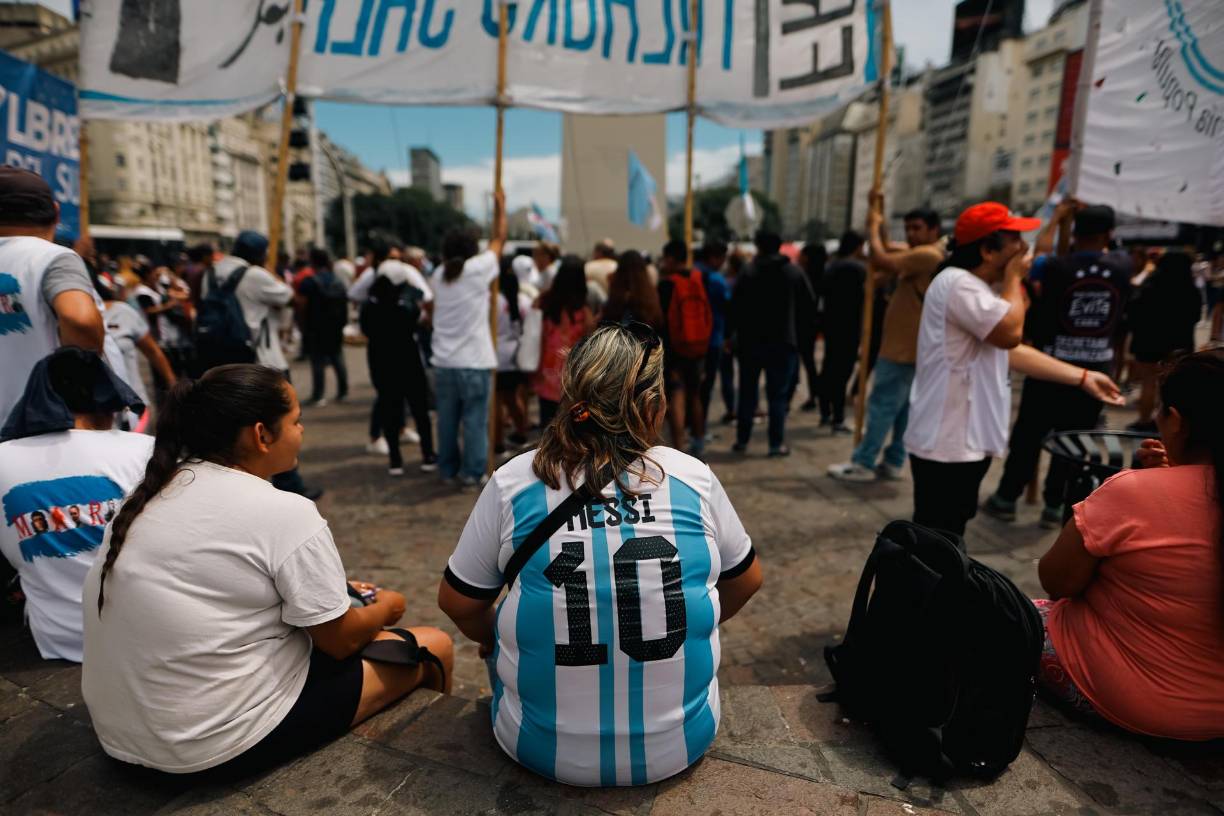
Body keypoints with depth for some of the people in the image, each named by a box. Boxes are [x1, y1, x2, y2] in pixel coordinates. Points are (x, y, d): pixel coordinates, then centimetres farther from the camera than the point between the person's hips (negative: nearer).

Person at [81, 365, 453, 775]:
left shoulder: (153, 491, 2)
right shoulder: (285, 513, -21)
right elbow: (341, 640, -12)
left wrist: (331, 590, 18)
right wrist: (384, 608, 9)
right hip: (226, 741, -8)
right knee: (433, 647, 4)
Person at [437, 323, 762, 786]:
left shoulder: (513, 482, -12)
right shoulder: (695, 478, -9)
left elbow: (458, 603, -1)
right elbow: (747, 582, 7)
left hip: (546, 750, 0)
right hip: (681, 746, 1)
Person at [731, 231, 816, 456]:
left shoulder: (748, 273, -5)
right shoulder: (794, 272, 2)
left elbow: (735, 307, -8)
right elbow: (809, 307, 2)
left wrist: (741, 330, 6)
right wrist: (794, 326, 15)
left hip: (751, 340, 0)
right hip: (783, 341, 0)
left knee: (748, 392, 10)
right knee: (778, 394, 4)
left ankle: (742, 440, 14)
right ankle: (777, 443, 2)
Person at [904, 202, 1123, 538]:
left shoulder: (977, 288, 18)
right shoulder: (957, 283, -17)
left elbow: (1014, 352, 19)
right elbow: (1010, 333, -23)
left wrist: (1084, 377, 15)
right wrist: (1014, 277, -7)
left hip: (968, 439, 11)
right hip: (946, 442, -11)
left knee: (949, 534, 20)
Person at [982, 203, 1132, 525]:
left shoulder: (1055, 267, -10)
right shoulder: (1122, 266, -4)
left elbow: (1041, 250, 13)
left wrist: (1057, 217, 25)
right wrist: (1094, 218, 29)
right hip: (1097, 369, 2)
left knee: (1028, 435, 8)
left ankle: (1006, 498, 17)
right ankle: (1054, 506, 18)